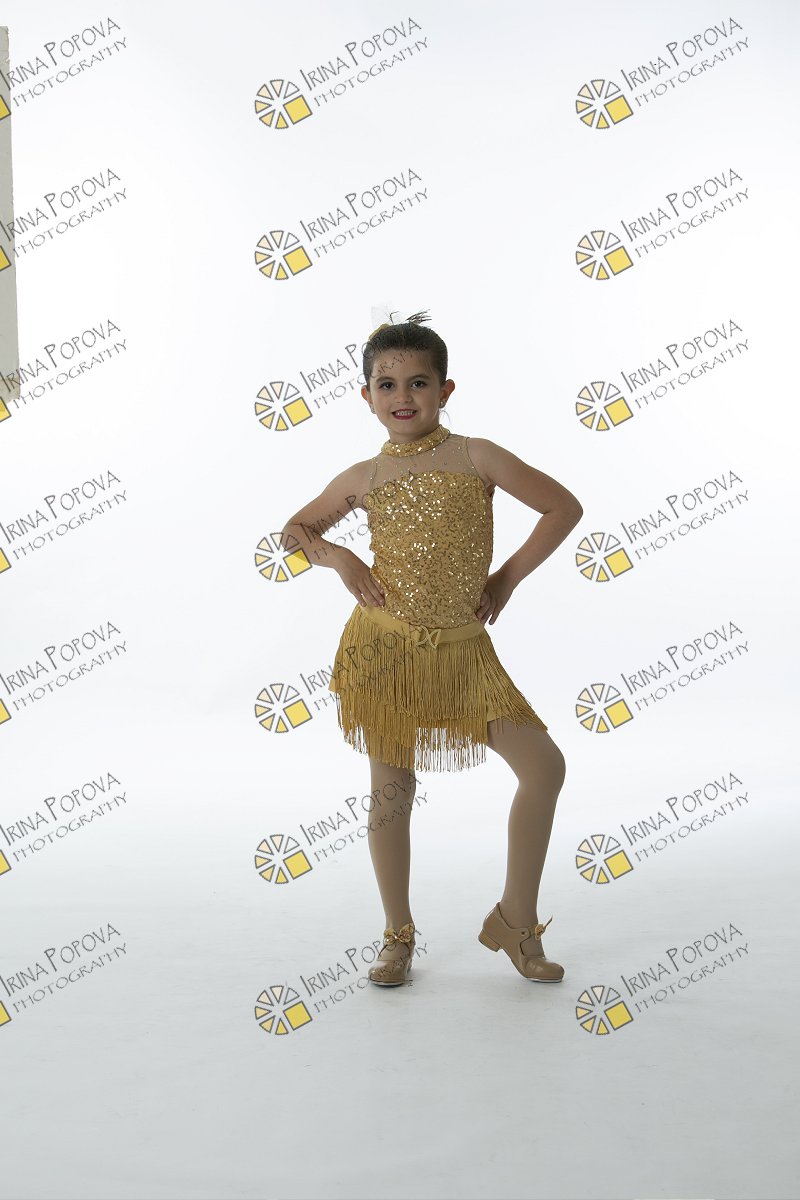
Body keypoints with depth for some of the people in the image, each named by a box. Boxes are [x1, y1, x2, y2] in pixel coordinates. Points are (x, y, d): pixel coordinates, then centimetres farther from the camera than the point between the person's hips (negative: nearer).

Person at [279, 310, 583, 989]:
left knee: (545, 765, -4)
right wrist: (337, 557, -3)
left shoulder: (475, 457, -3)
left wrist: (507, 577, -1)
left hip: (463, 648, 0)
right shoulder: (364, 478, 2)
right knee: (393, 787, 6)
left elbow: (564, 507, 1)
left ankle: (516, 921, 14)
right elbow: (296, 529, 17)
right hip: (384, 647, 0)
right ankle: (398, 935, 24)